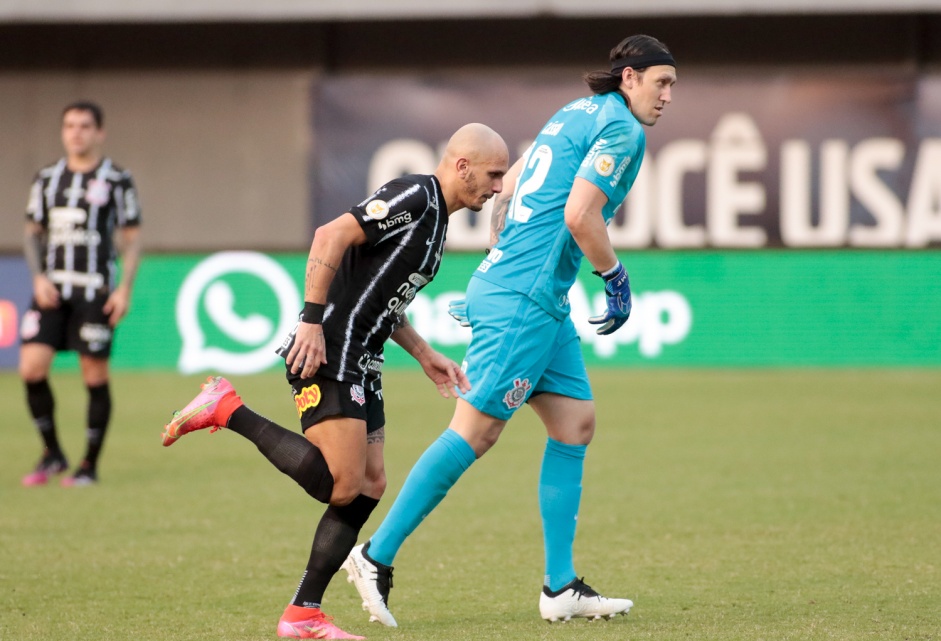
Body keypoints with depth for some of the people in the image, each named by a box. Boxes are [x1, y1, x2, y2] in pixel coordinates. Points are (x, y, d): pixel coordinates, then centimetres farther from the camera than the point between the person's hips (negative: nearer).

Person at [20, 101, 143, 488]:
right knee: (31, 367, -9)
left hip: (96, 291, -3)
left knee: (95, 376, -2)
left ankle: (90, 465, 9)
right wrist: (38, 277, 1)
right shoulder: (47, 179, 12)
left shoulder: (117, 180, 2)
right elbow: (33, 232, 17)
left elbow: (131, 239, 3)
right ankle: (52, 453, 8)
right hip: (51, 290, 3)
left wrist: (125, 289, -7)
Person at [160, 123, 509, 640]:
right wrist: (313, 320, -25)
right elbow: (331, 237, -21)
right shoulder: (413, 197, -11)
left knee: (369, 487, 6)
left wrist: (425, 355, 22)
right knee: (342, 485, -17)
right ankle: (225, 409, -7)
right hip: (327, 355, -10)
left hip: (359, 364, 10)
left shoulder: (434, 215, 20)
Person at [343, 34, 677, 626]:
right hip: (524, 299, -10)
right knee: (475, 433, -8)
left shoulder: (578, 114, 19)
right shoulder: (622, 129, -10)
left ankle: (561, 588, 8)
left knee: (576, 423, 8)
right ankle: (377, 555, -3)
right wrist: (617, 277, -6)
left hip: (542, 305, 10)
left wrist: (503, 256, 27)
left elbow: (508, 183, 25)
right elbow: (580, 216, -20)